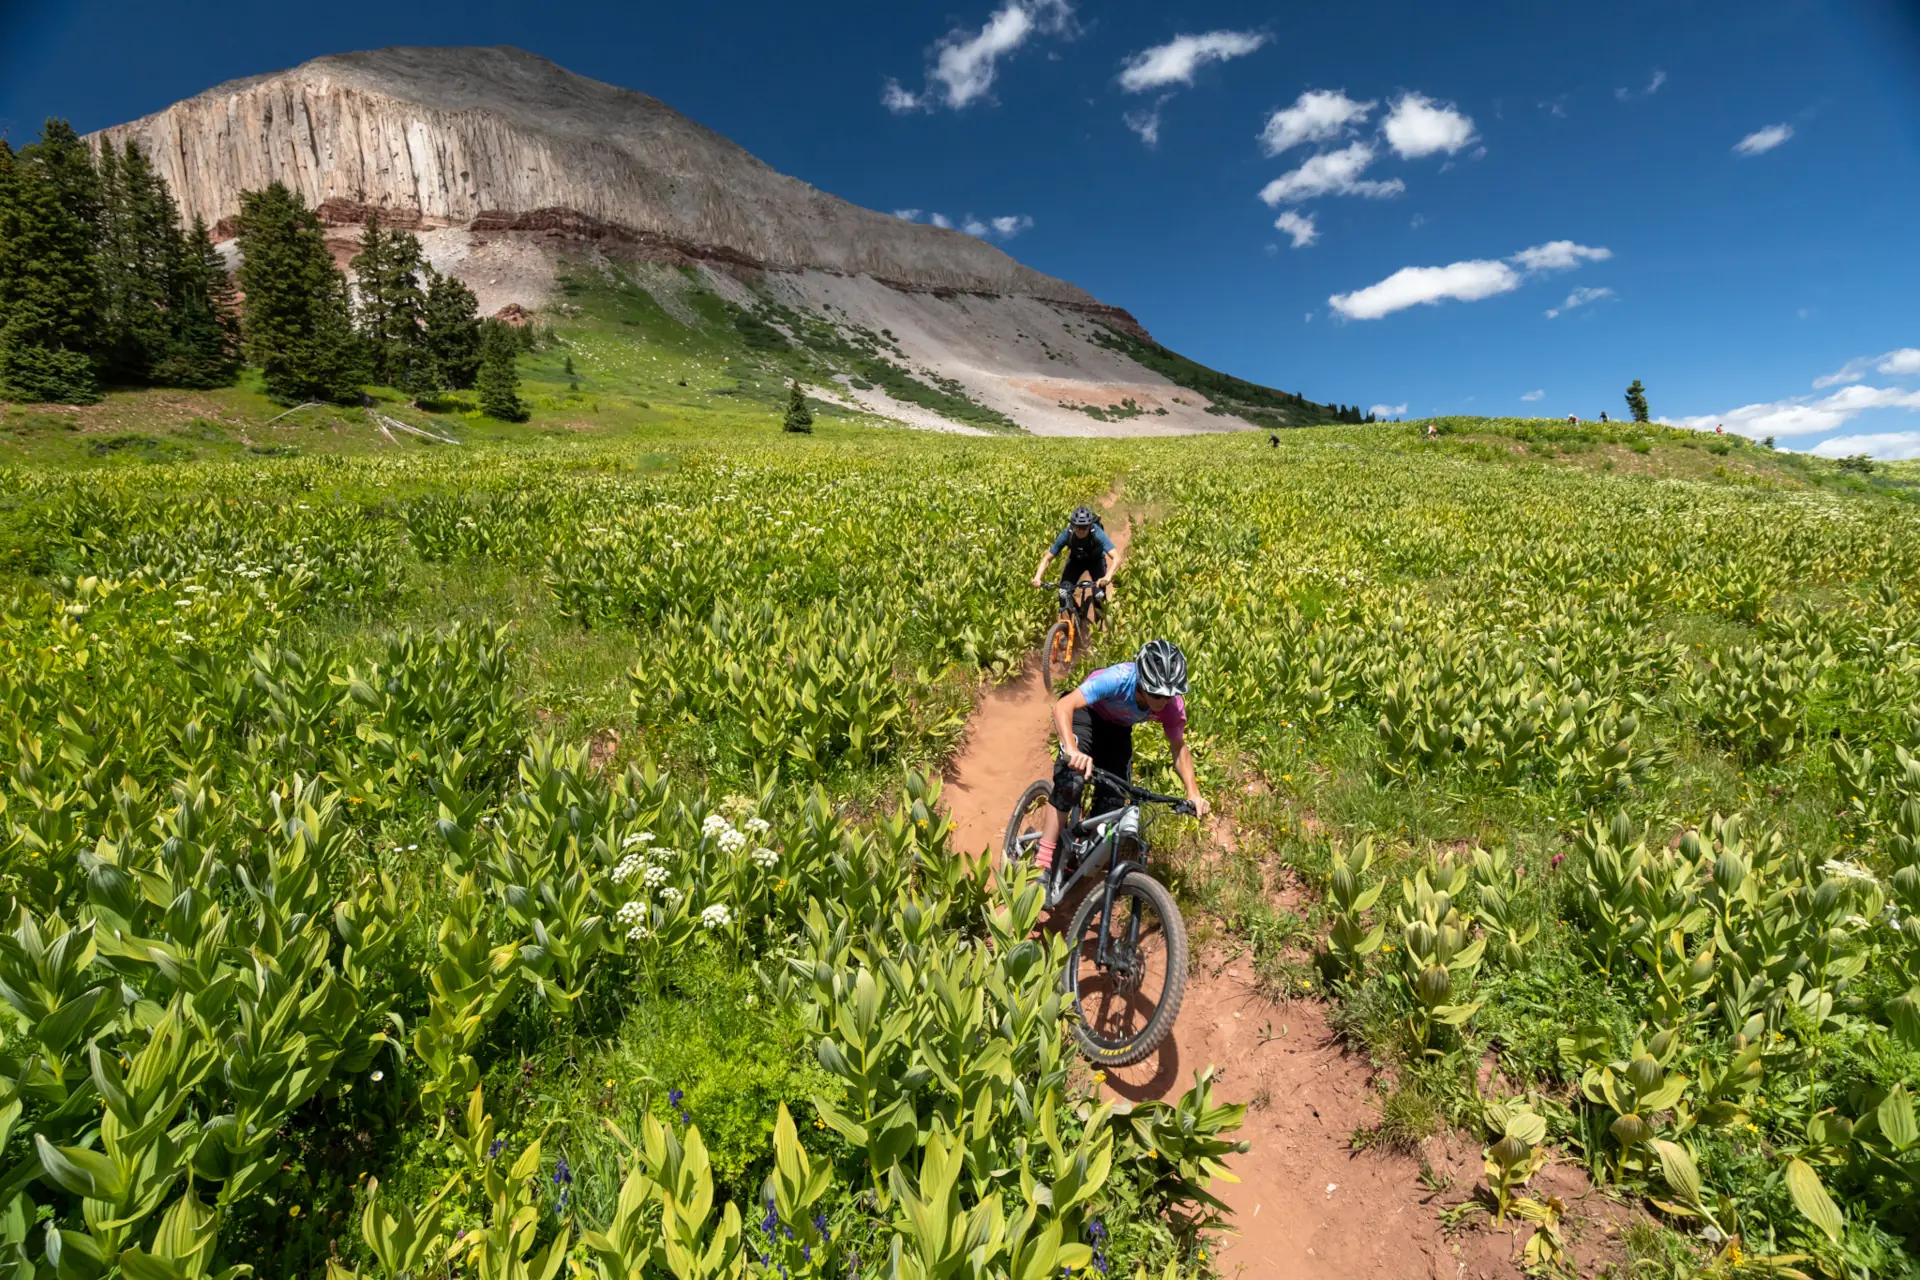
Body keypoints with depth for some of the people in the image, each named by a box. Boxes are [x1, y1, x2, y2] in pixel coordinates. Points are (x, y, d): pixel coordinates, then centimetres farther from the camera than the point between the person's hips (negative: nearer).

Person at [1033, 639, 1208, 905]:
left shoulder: (1173, 705, -28)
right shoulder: (1119, 678, -41)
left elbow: (1179, 747, -11)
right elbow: (1062, 706, -49)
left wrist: (1193, 793, -24)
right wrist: (1072, 750, -65)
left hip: (1118, 728, 5)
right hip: (1087, 713, -4)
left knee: (1114, 801, -6)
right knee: (1071, 781, -26)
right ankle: (1042, 864, -22)